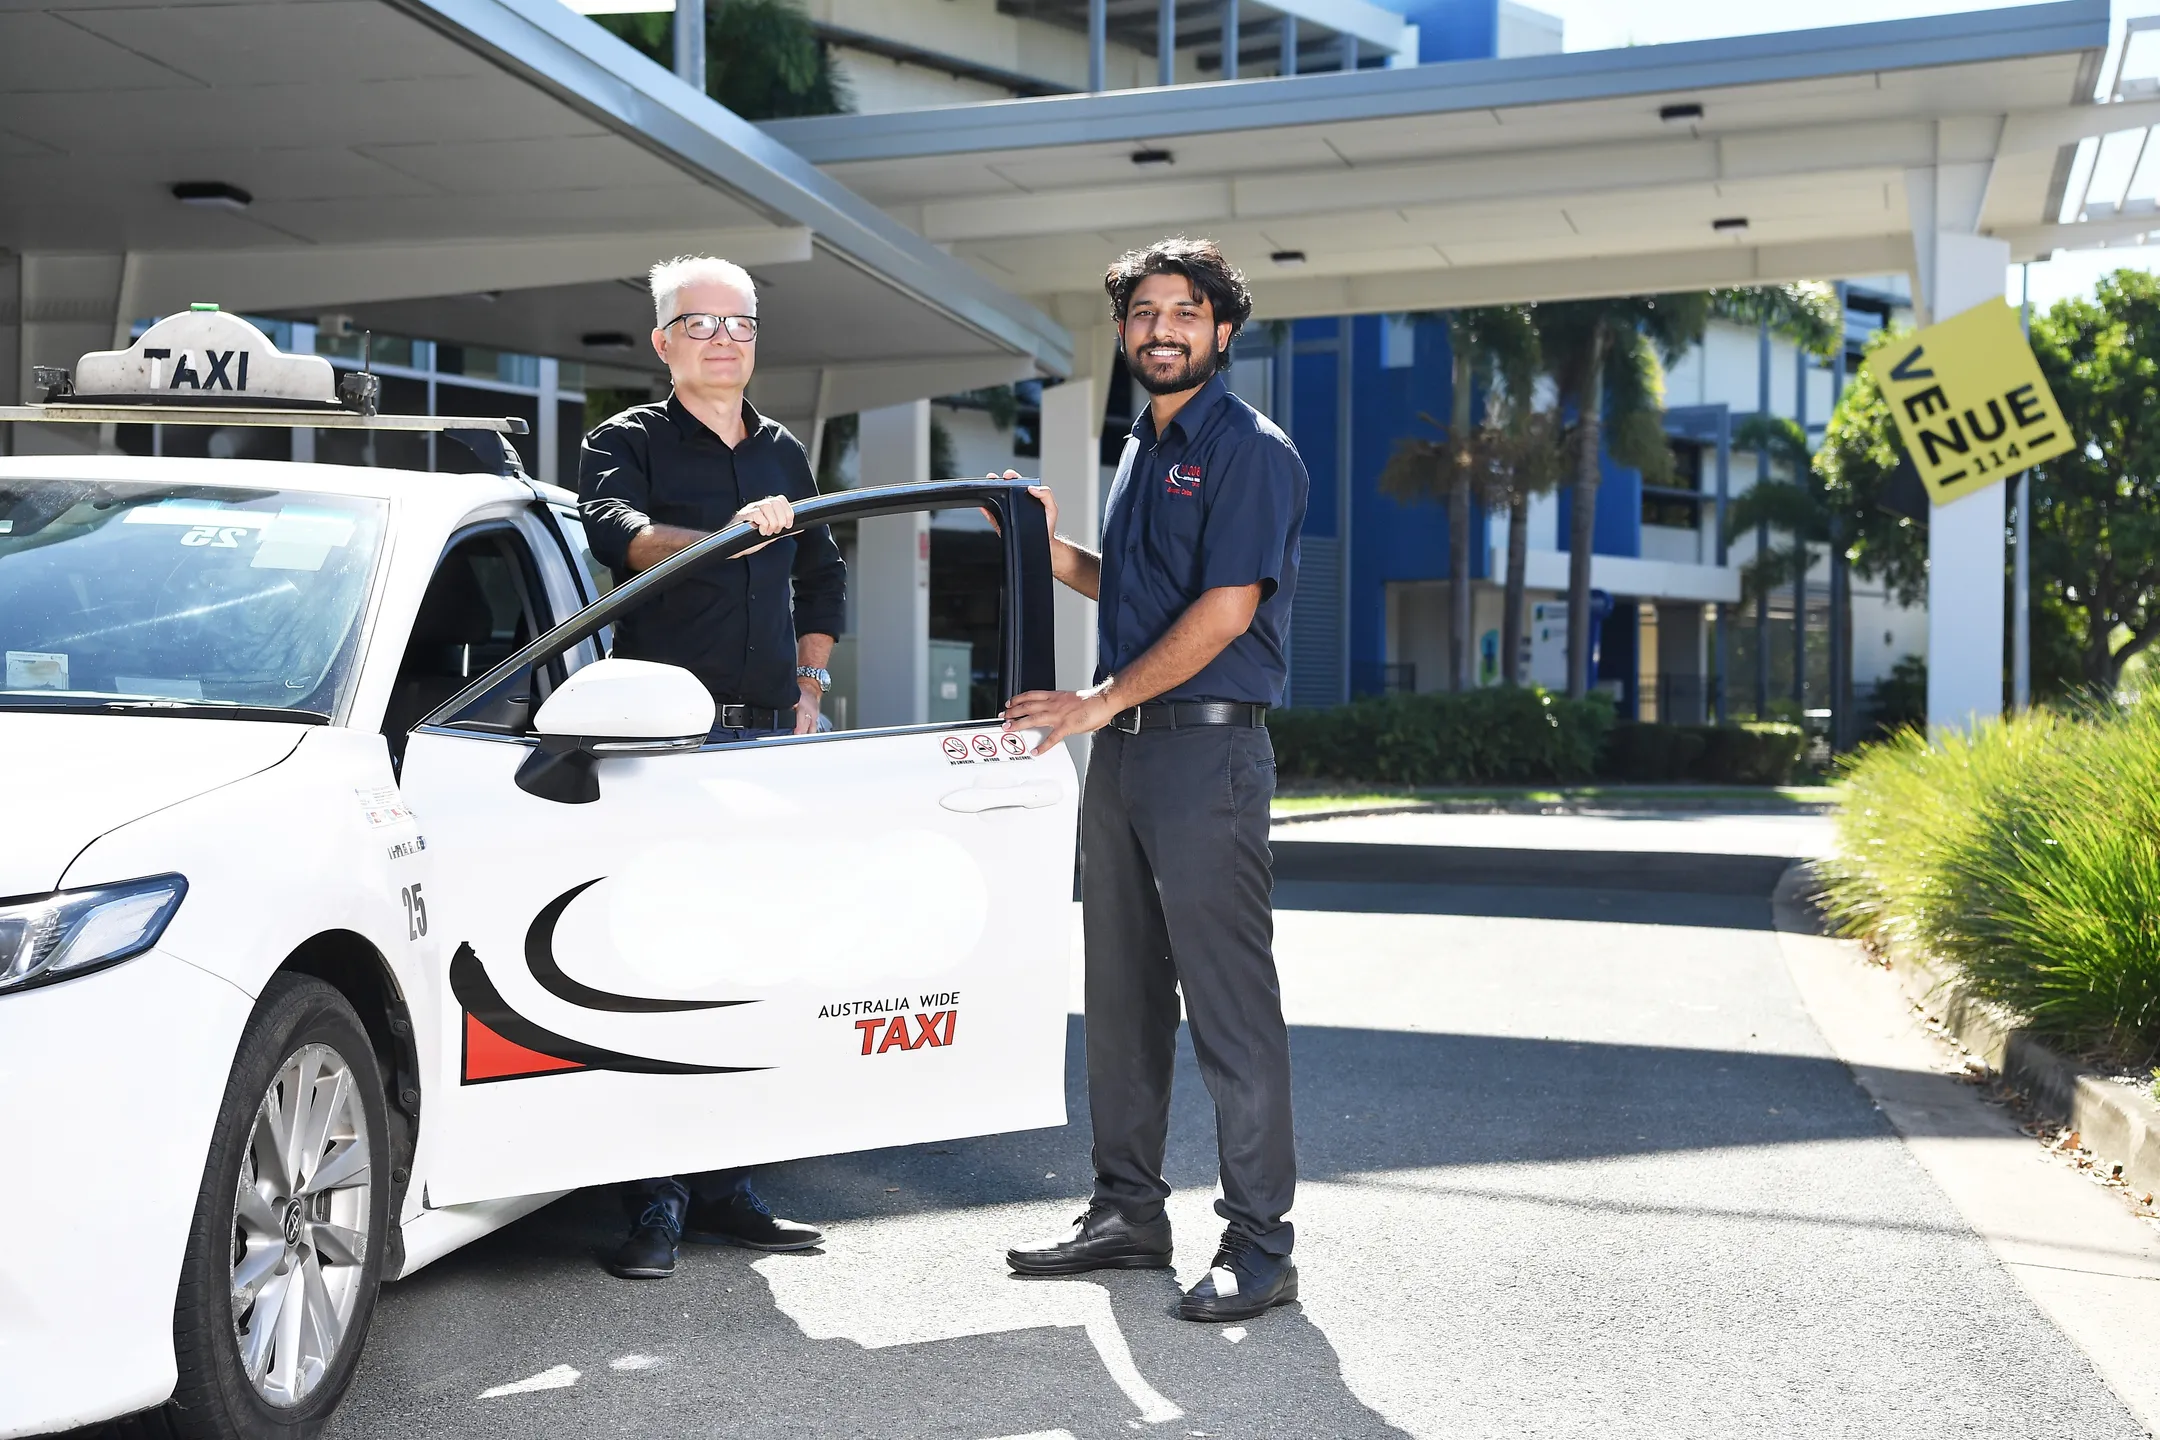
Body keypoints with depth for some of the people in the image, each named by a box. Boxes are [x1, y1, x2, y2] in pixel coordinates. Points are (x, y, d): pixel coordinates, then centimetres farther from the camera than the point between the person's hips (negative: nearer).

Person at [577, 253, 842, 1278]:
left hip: (768, 734, 5)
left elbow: (821, 577, 29)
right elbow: (620, 535, -19)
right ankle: (654, 1201, -5)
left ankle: (721, 1189, 13)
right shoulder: (627, 443, 2)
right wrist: (722, 538, -37)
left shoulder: (784, 455, 18)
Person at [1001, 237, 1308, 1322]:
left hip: (1208, 747, -9)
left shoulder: (1250, 450, -8)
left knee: (1230, 1003, -7)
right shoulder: (1141, 450, 19)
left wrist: (1101, 702, -13)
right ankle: (1128, 1212, 22)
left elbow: (1225, 609, -16)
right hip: (1120, 749, 9)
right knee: (1123, 996, 12)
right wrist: (1052, 552, 12)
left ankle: (1259, 1245, -2)